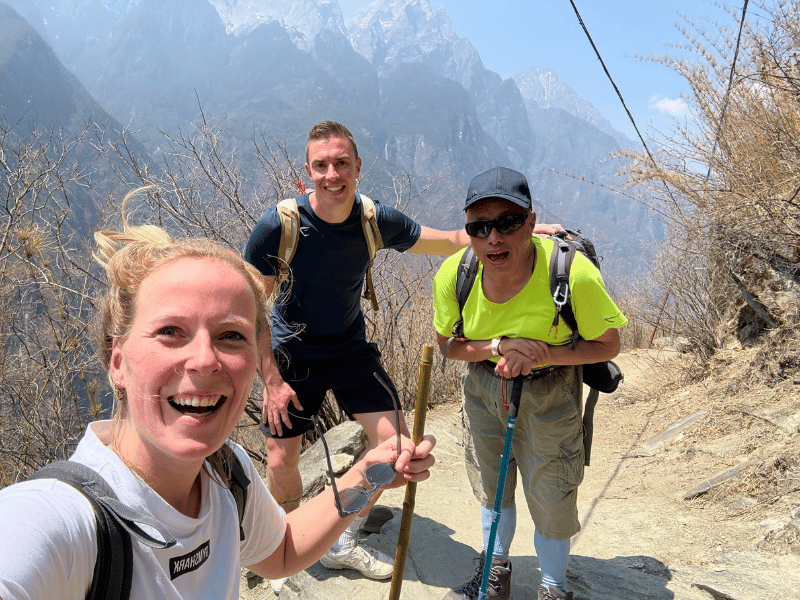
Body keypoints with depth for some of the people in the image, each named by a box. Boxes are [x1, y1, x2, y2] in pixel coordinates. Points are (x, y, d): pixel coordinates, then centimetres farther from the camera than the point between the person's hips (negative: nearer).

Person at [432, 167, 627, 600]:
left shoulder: (572, 273, -32)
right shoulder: (453, 276, -24)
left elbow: (608, 346, -17)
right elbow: (448, 344, -7)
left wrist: (541, 354, -32)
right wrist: (500, 345, -27)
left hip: (548, 393, -3)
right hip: (483, 384, 3)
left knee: (551, 496, 9)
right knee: (490, 482, 21)